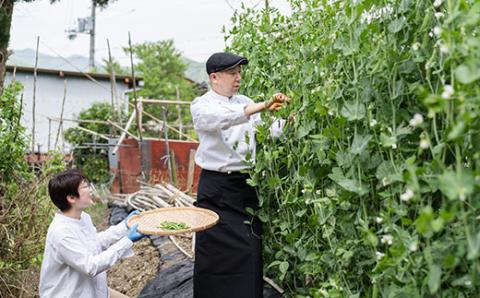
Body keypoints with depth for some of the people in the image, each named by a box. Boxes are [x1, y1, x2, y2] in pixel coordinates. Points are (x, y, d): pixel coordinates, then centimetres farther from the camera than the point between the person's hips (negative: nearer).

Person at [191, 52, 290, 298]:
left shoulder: (245, 102, 12)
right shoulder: (202, 105, -4)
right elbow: (219, 119, -27)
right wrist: (261, 107, -35)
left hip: (246, 185, 4)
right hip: (216, 187, -4)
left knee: (250, 249, 5)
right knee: (218, 250, 1)